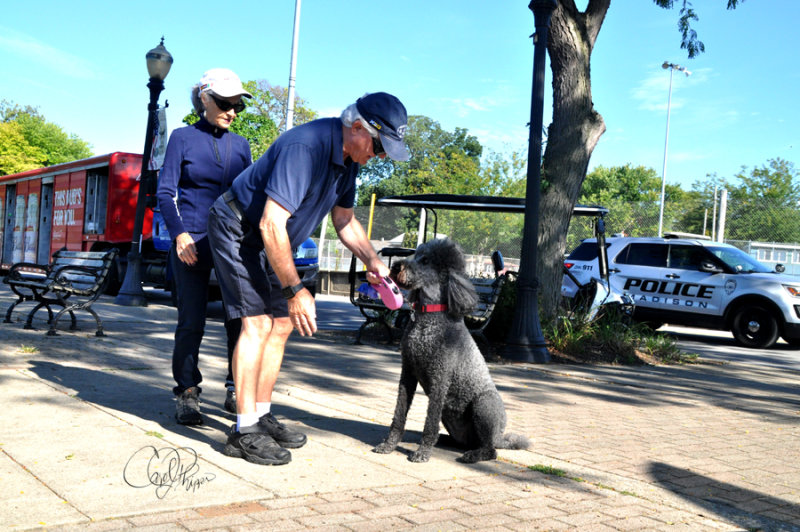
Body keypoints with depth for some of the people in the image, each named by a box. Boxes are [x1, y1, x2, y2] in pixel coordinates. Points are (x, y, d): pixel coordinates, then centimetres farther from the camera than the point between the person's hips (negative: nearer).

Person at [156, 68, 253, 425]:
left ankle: (237, 392, 7)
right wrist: (179, 233, -12)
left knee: (241, 317, -5)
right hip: (192, 242, -3)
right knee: (191, 321, -3)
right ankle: (186, 395, 8)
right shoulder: (183, 138, 6)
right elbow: (165, 192, 1)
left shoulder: (240, 145, 15)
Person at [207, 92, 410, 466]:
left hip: (269, 238, 10)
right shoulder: (305, 147, -31)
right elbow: (271, 225, -34)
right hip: (237, 229, -9)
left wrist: (371, 260, -1)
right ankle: (244, 431, -11)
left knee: (282, 322, 8)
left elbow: (344, 218, 13)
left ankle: (262, 416, 18)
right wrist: (295, 290, -30)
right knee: (257, 321, -16)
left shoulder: (348, 156, -1)